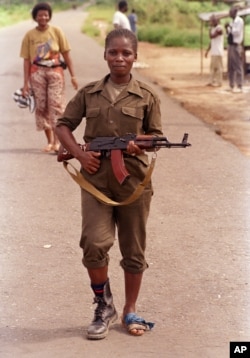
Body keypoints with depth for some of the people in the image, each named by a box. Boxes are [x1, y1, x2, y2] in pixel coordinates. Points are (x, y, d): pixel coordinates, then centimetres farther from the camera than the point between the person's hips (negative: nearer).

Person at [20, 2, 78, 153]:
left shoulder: (56, 31, 2)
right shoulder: (29, 35, 3)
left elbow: (66, 54, 5)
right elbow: (27, 60, 4)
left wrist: (73, 75, -1)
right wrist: (26, 83, 1)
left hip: (55, 71, -1)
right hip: (37, 72, 1)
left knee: (56, 104, -11)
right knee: (41, 106, 3)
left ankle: (57, 141, -11)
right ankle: (50, 141, 12)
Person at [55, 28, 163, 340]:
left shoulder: (146, 96, 2)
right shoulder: (89, 93, 5)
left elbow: (156, 135, 5)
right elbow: (63, 125, 10)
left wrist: (139, 145, -17)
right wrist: (79, 154, -6)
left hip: (133, 179, 0)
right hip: (96, 177, 0)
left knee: (134, 249, 9)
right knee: (95, 243, -14)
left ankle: (130, 311, 26)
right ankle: (104, 306, 8)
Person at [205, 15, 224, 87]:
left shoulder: (219, 28, -12)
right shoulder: (213, 29, 16)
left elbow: (211, 36, -21)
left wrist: (210, 28, -10)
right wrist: (207, 50, 19)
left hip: (218, 52, -9)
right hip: (213, 51, 9)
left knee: (218, 67, -6)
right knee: (212, 67, 11)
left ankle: (219, 82, -3)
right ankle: (212, 81, 16)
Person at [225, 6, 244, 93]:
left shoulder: (239, 21, -9)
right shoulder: (232, 22, 16)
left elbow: (237, 32, -17)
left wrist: (230, 27, -13)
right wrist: (227, 28, 2)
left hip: (236, 46, -9)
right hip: (230, 45, 9)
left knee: (238, 66, -7)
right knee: (230, 67, 11)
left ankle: (239, 86, -5)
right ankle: (231, 85, 18)